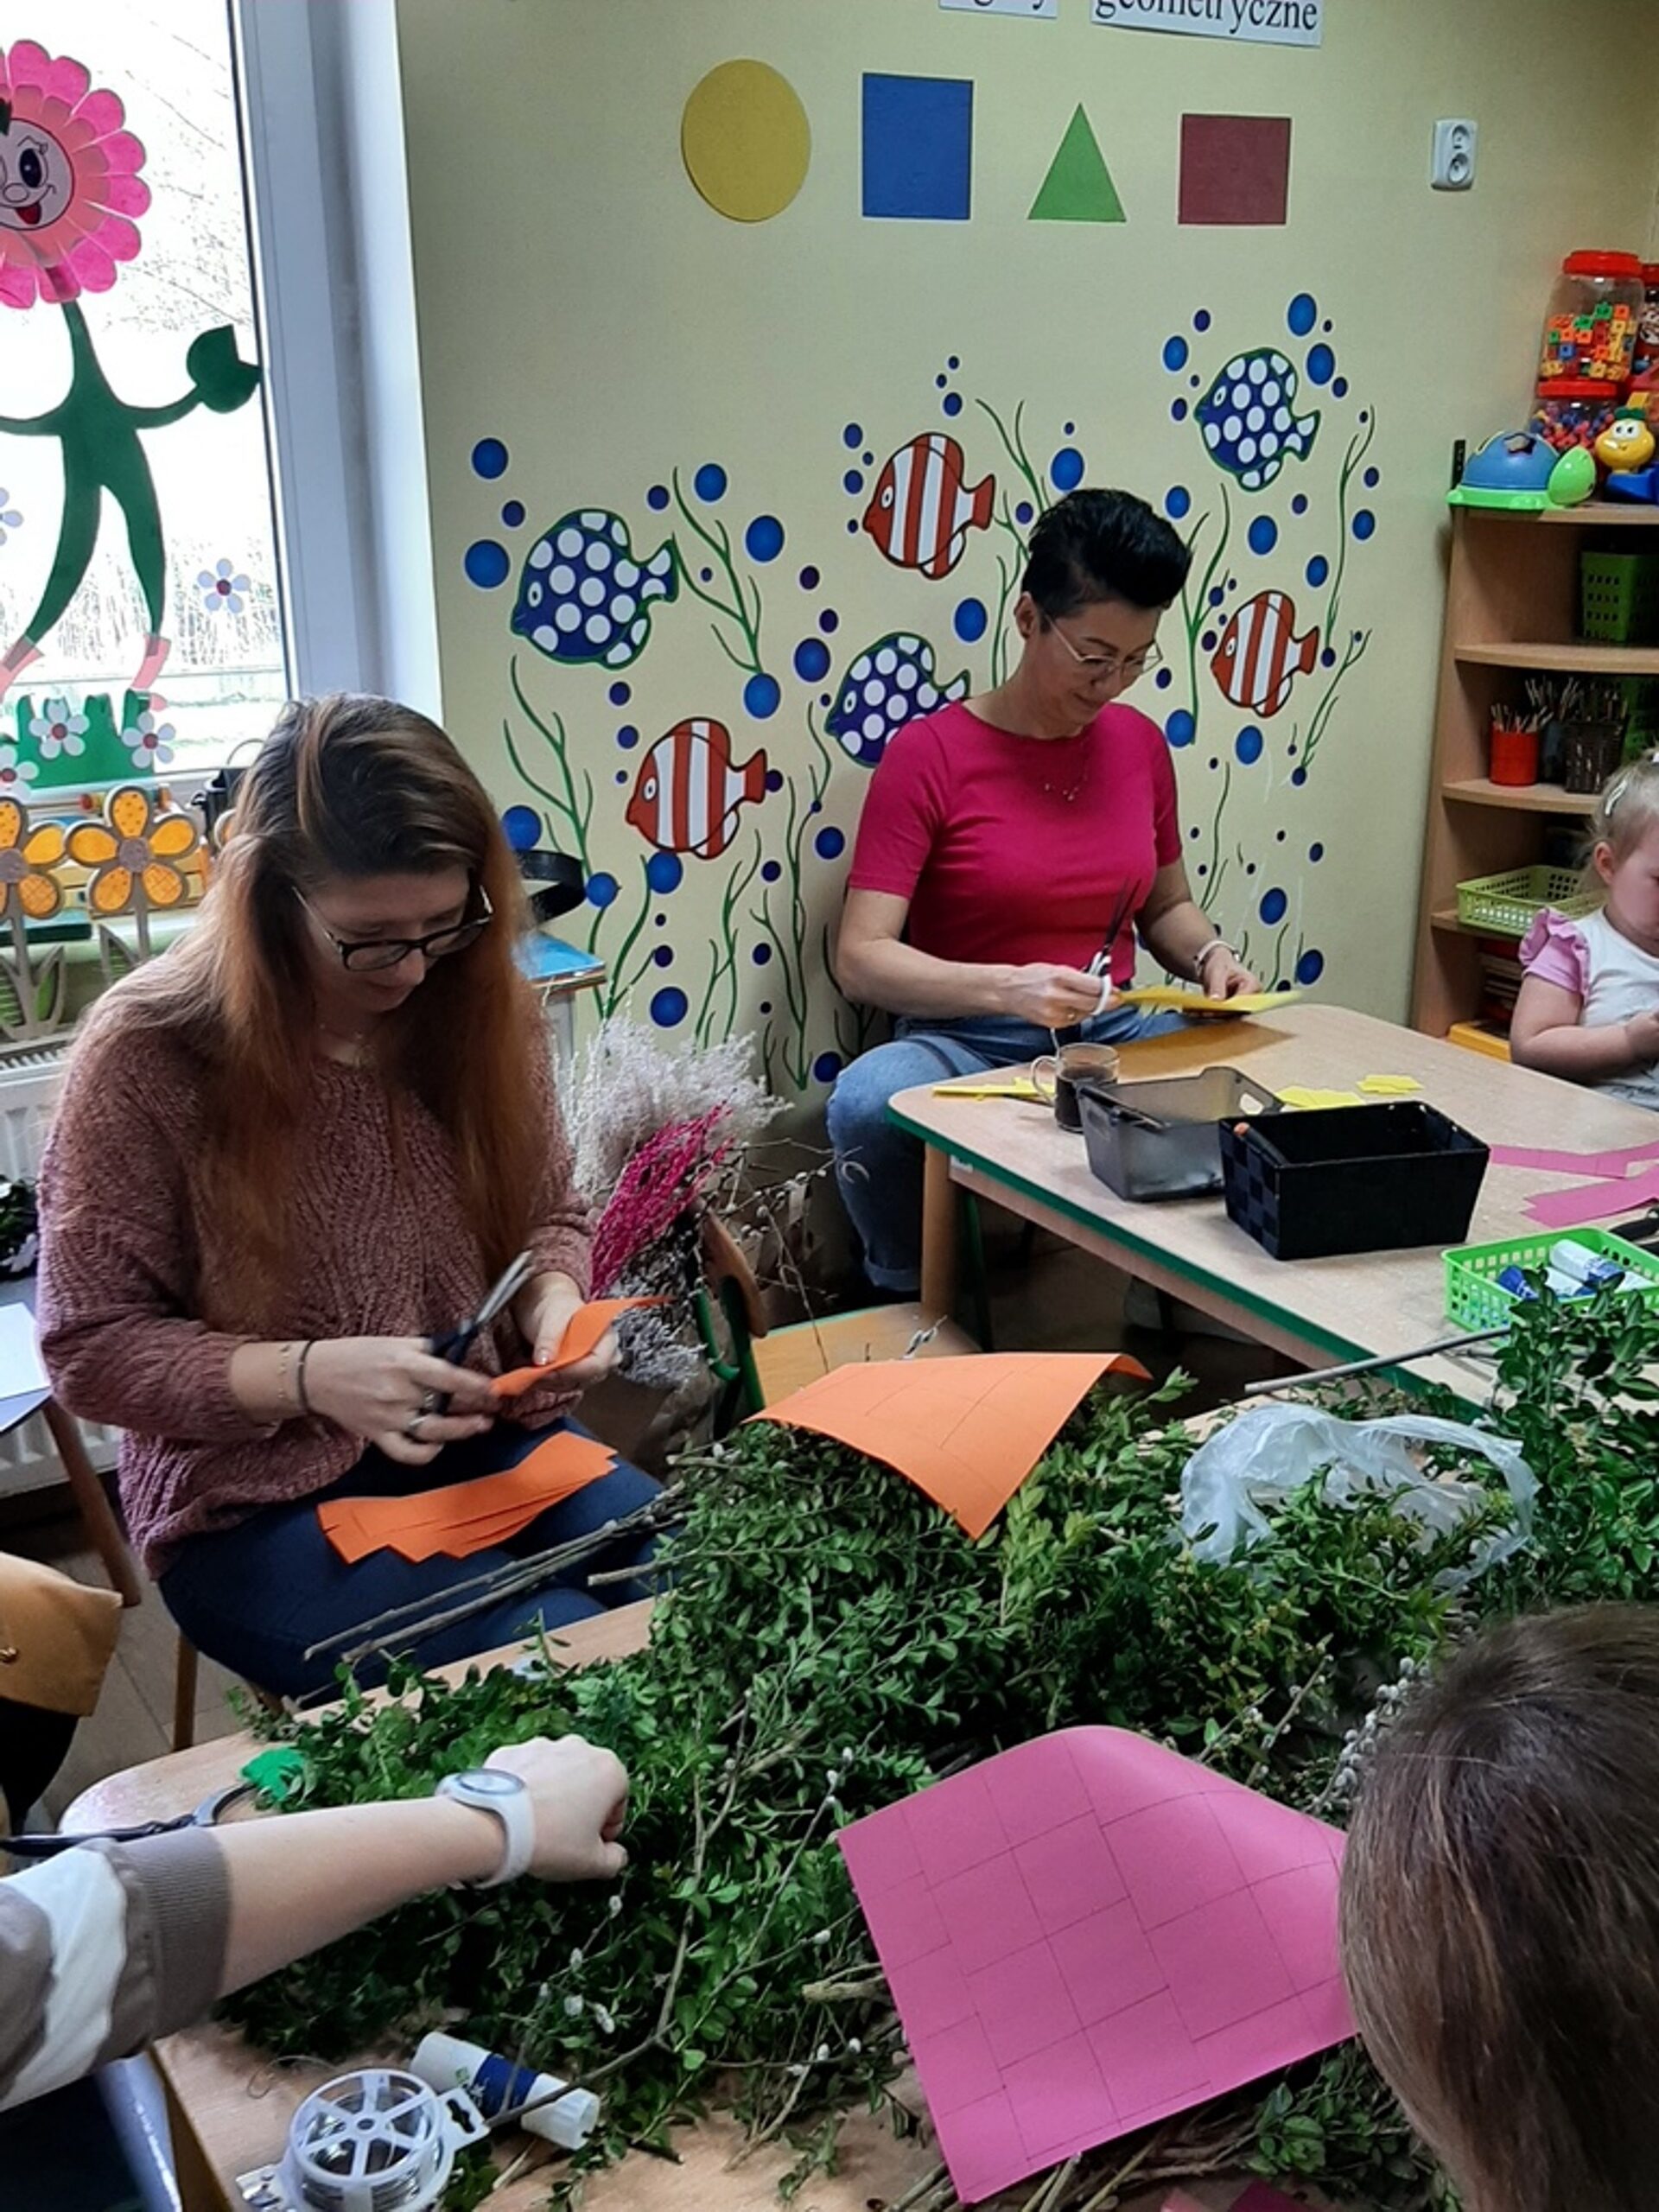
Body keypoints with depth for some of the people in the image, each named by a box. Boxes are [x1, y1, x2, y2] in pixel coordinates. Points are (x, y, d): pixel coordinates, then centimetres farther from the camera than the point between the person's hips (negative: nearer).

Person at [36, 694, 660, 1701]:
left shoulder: (487, 1010, -3)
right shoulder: (150, 1055, -16)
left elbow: (548, 1220, 10)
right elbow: (92, 1345, -11)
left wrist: (555, 1307, -14)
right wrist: (306, 1376, -26)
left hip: (489, 1441, 5)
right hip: (259, 1505, -5)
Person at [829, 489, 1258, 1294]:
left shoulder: (1140, 744, 7)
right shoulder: (928, 755, -8)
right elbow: (860, 959, -13)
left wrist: (1208, 956, -1)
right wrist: (1006, 987, -28)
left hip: (1116, 1033, 4)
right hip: (966, 1040, -4)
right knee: (867, 1103, -36)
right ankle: (914, 1305, -7)